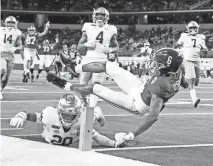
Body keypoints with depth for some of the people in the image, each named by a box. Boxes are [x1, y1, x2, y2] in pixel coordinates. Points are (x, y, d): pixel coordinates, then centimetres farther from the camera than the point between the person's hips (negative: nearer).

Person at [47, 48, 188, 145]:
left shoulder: (160, 86, -44)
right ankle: (74, 68, 26)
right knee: (108, 66, 5)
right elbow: (184, 84, -1)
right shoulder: (177, 70, -23)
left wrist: (133, 135, -38)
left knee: (95, 88, -2)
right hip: (141, 88, 7)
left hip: (136, 104, -7)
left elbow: (153, 117, -44)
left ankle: (65, 85, 25)